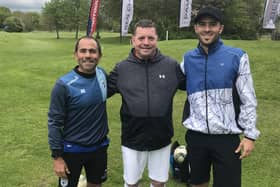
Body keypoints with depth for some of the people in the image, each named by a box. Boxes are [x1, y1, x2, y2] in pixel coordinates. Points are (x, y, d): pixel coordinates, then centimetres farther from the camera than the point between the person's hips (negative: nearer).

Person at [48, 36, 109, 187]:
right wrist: (57, 157, -13)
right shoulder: (64, 85, -20)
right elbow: (54, 122, -14)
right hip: (72, 150, -4)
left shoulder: (102, 75, -6)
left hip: (99, 146, 4)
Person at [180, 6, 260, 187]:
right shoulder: (188, 59, 4)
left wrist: (250, 134, -6)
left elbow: (248, 100, -3)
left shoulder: (237, 57, -5)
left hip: (227, 137, -2)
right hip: (195, 136, 3)